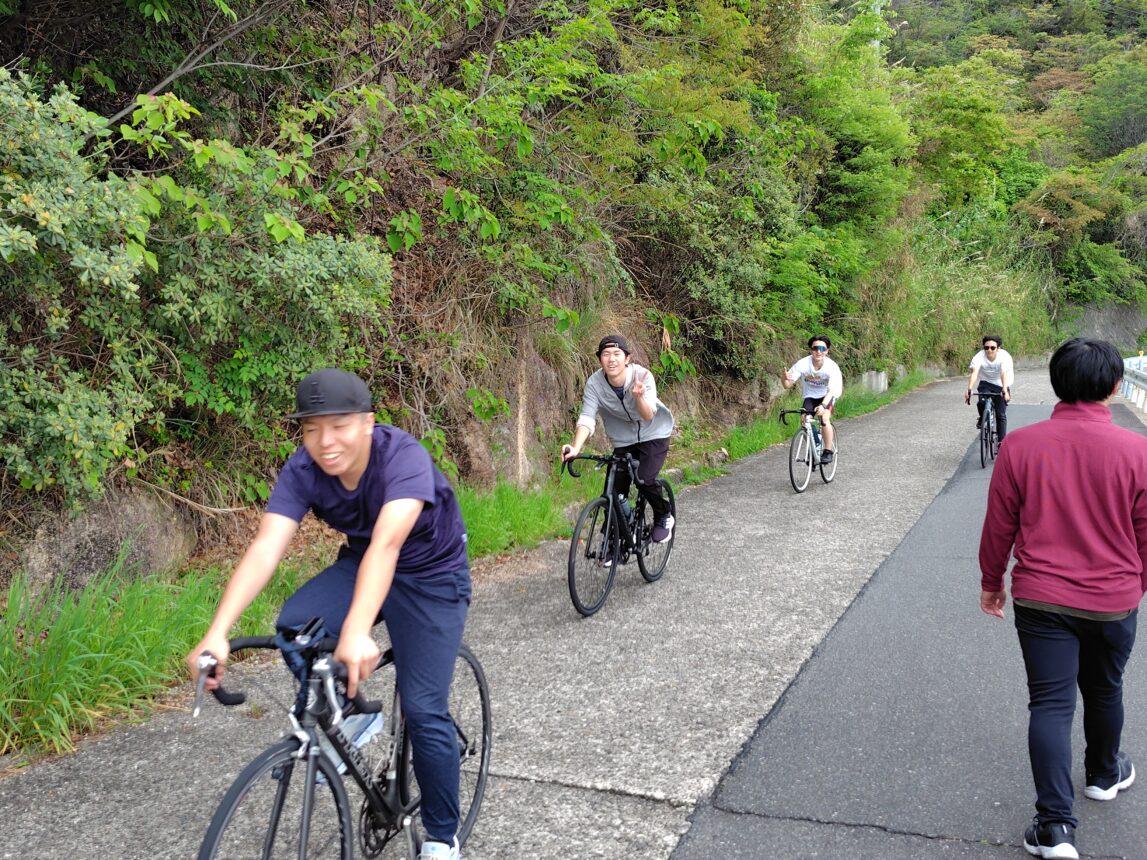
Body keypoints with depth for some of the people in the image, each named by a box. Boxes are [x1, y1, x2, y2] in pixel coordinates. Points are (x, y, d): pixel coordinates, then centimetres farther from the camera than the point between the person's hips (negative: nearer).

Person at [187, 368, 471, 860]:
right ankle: (352, 718, 2)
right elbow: (266, 548, -32)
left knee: (423, 711, -10)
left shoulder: (403, 458, -34)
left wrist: (357, 632, -63)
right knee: (294, 627, -25)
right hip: (359, 564, 4)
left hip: (431, 577, -4)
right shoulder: (302, 471, -20)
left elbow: (386, 544, -49)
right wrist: (217, 634, -46)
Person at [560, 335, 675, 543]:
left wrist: (638, 396, -57)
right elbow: (587, 418, -29)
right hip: (623, 439, 3)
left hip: (654, 433, -3)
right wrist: (576, 447, -46)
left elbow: (648, 416, -36)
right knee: (615, 490, -4)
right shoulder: (594, 383, -22)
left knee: (644, 480, -22)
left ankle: (664, 518, 7)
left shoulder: (642, 376, -28)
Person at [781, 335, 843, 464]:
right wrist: (784, 378, -50)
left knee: (824, 418, -27)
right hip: (810, 396, 2)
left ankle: (828, 451, -12)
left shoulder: (832, 366, -29)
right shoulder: (802, 364, -25)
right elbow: (787, 385, -26)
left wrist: (823, 405, -57)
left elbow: (832, 390, -39)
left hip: (827, 396, -2)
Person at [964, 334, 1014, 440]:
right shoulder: (979, 357, -24)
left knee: (1001, 415, -3)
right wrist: (969, 389, -54)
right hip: (986, 383, 1)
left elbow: (1004, 374, -40)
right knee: (982, 402, -28)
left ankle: (1002, 442, 10)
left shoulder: (1004, 356, -26)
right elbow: (974, 373, -38)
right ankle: (983, 419, 5)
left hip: (1001, 385, -1)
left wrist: (1005, 390, -56)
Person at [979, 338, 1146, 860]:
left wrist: (991, 582, 11)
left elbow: (999, 525, -4)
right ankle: (1104, 775, 48)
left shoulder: (1020, 445, -13)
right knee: (1104, 691, 23)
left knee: (1050, 703, 4)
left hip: (1041, 600, -1)